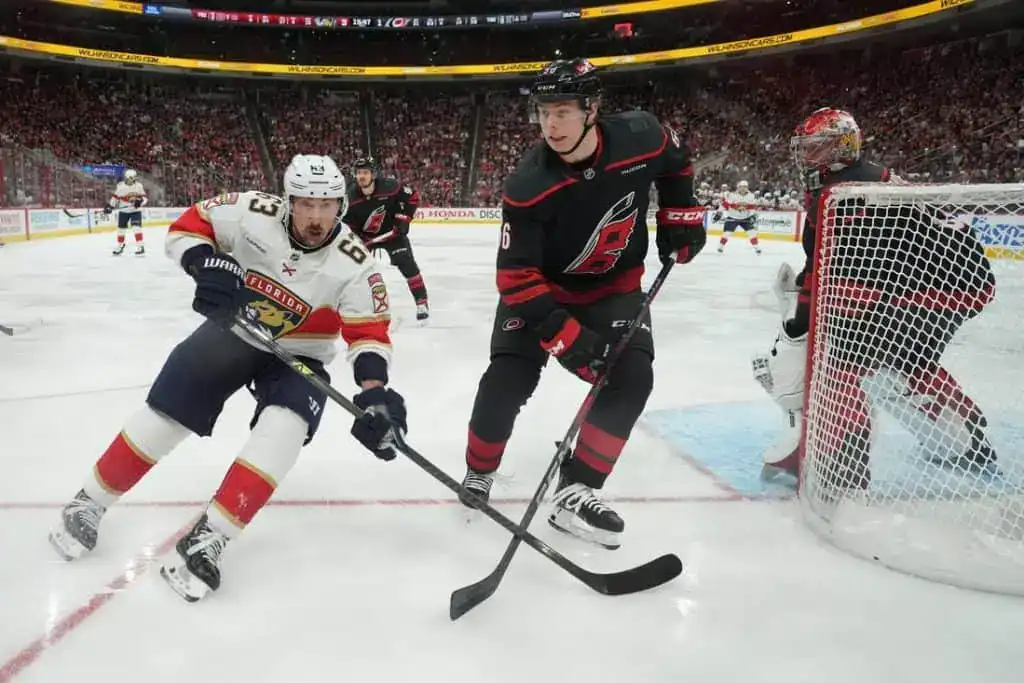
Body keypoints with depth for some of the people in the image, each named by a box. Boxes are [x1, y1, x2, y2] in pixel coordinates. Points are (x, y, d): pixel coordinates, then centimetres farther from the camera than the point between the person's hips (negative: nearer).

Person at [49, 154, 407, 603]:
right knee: (164, 416, 1)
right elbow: (188, 226, -9)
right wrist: (204, 262, -30)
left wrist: (374, 390, -37)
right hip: (231, 330, 1)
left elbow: (369, 332, -22)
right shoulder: (253, 213, -20)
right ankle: (89, 503, 25)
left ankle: (208, 538, -19)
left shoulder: (353, 264, -22)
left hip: (298, 356, -1)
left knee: (286, 426, -27)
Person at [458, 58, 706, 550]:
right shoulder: (528, 187, -28)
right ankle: (478, 472, 16)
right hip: (540, 287, -2)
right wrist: (568, 336, -34)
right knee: (506, 381, -13)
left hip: (614, 285, 3)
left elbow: (674, 159, 7)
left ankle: (577, 490, -6)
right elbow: (516, 277, -27)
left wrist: (680, 216, 2)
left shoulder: (641, 137, -20)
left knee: (632, 377, -16)